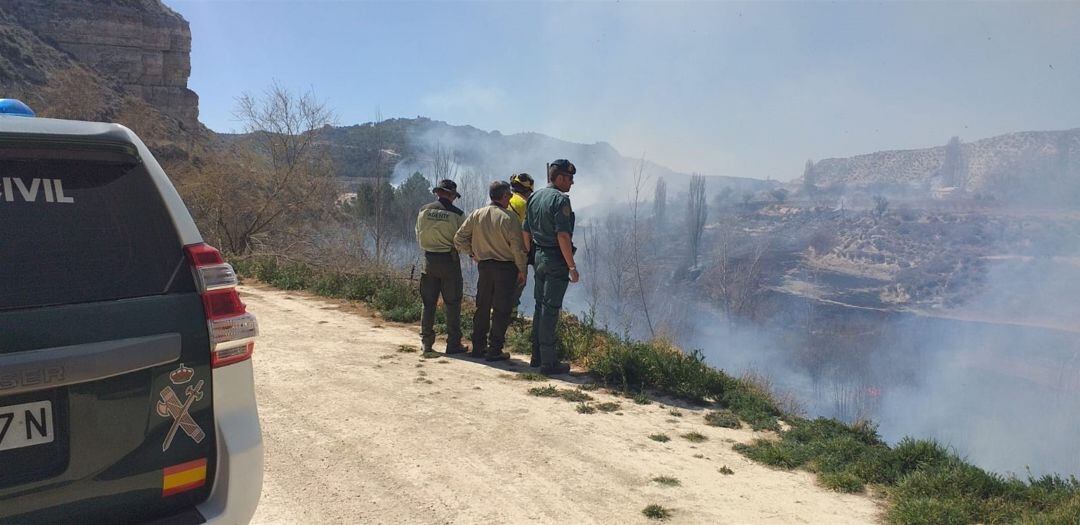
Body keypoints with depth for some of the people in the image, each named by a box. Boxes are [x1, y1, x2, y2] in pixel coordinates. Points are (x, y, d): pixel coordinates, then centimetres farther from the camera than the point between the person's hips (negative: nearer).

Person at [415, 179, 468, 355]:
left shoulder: (424, 210, 0)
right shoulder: (456, 214, -10)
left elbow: (418, 236, 9)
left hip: (429, 260, 3)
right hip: (449, 260, -3)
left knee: (428, 303, 11)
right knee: (452, 304, 5)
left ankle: (427, 343, 14)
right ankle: (453, 344, 6)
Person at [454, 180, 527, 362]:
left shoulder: (476, 215, 2)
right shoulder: (508, 217, -13)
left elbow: (459, 239, 4)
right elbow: (517, 247, -15)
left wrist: (471, 253, 17)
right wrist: (522, 270, -5)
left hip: (484, 265, 5)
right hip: (506, 267, -5)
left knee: (482, 307, 15)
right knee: (501, 310, 2)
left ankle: (478, 347, 20)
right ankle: (494, 350, 3)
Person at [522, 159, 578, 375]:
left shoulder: (534, 197, 12)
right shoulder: (560, 199, -15)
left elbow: (526, 233, 15)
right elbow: (563, 236, -21)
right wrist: (572, 267, -17)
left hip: (539, 258, 8)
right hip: (556, 260, -8)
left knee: (540, 307, 16)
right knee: (551, 310, -5)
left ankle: (537, 356, 23)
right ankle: (548, 362, 0)